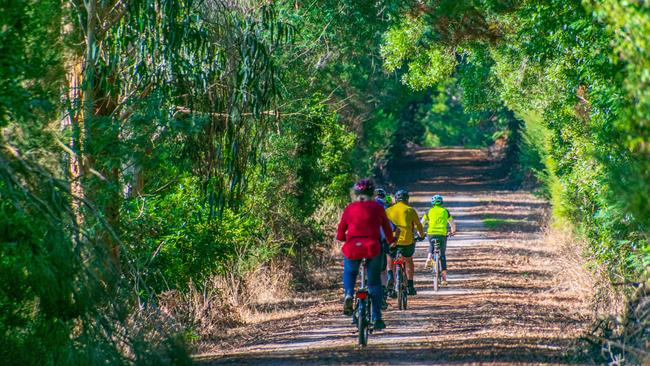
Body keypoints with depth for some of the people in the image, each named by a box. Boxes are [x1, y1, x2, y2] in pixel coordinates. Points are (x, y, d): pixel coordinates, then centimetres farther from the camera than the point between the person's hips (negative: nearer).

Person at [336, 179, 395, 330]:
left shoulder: (349, 208, 7)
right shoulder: (377, 208, 5)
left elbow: (340, 234, 9)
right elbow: (387, 228, 12)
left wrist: (344, 239, 32)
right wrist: (391, 241, 32)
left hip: (353, 248, 1)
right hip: (373, 248, -1)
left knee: (349, 273, 29)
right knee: (375, 283, 13)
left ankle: (349, 294, -2)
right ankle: (377, 318, 8)